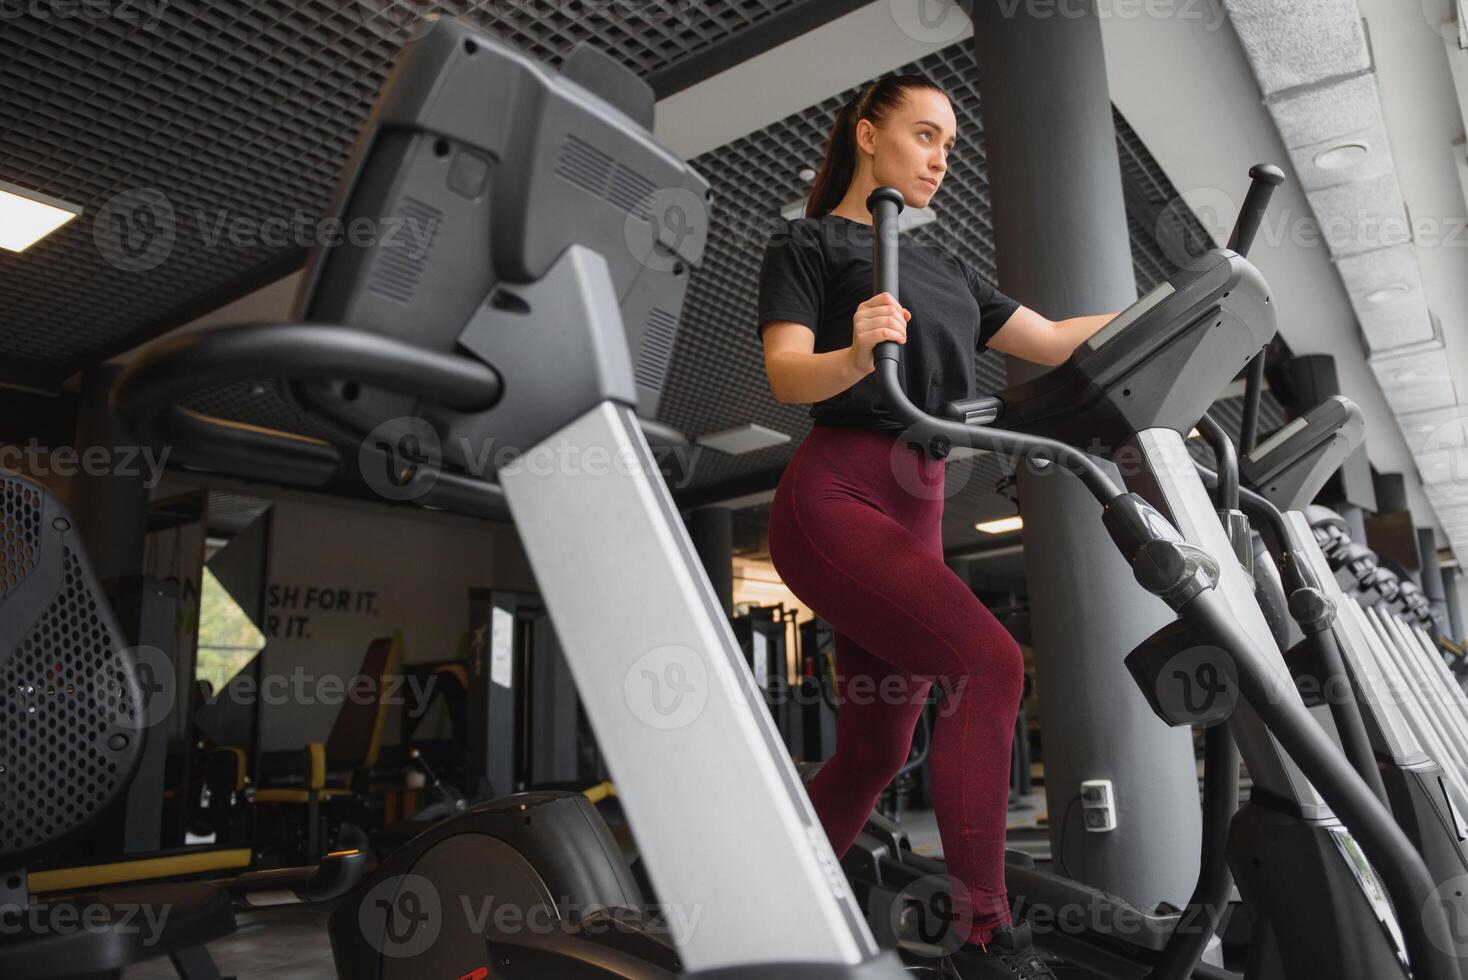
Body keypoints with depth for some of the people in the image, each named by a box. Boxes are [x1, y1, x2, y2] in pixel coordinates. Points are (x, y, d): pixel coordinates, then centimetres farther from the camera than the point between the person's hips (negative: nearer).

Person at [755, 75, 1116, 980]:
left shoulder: (943, 270, 24)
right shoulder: (810, 244, 4)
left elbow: (1052, 342, 22)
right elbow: (787, 375, -10)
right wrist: (855, 356, -31)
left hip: (916, 515, 7)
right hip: (833, 502, -7)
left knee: (875, 754, 7)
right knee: (989, 662, -24)